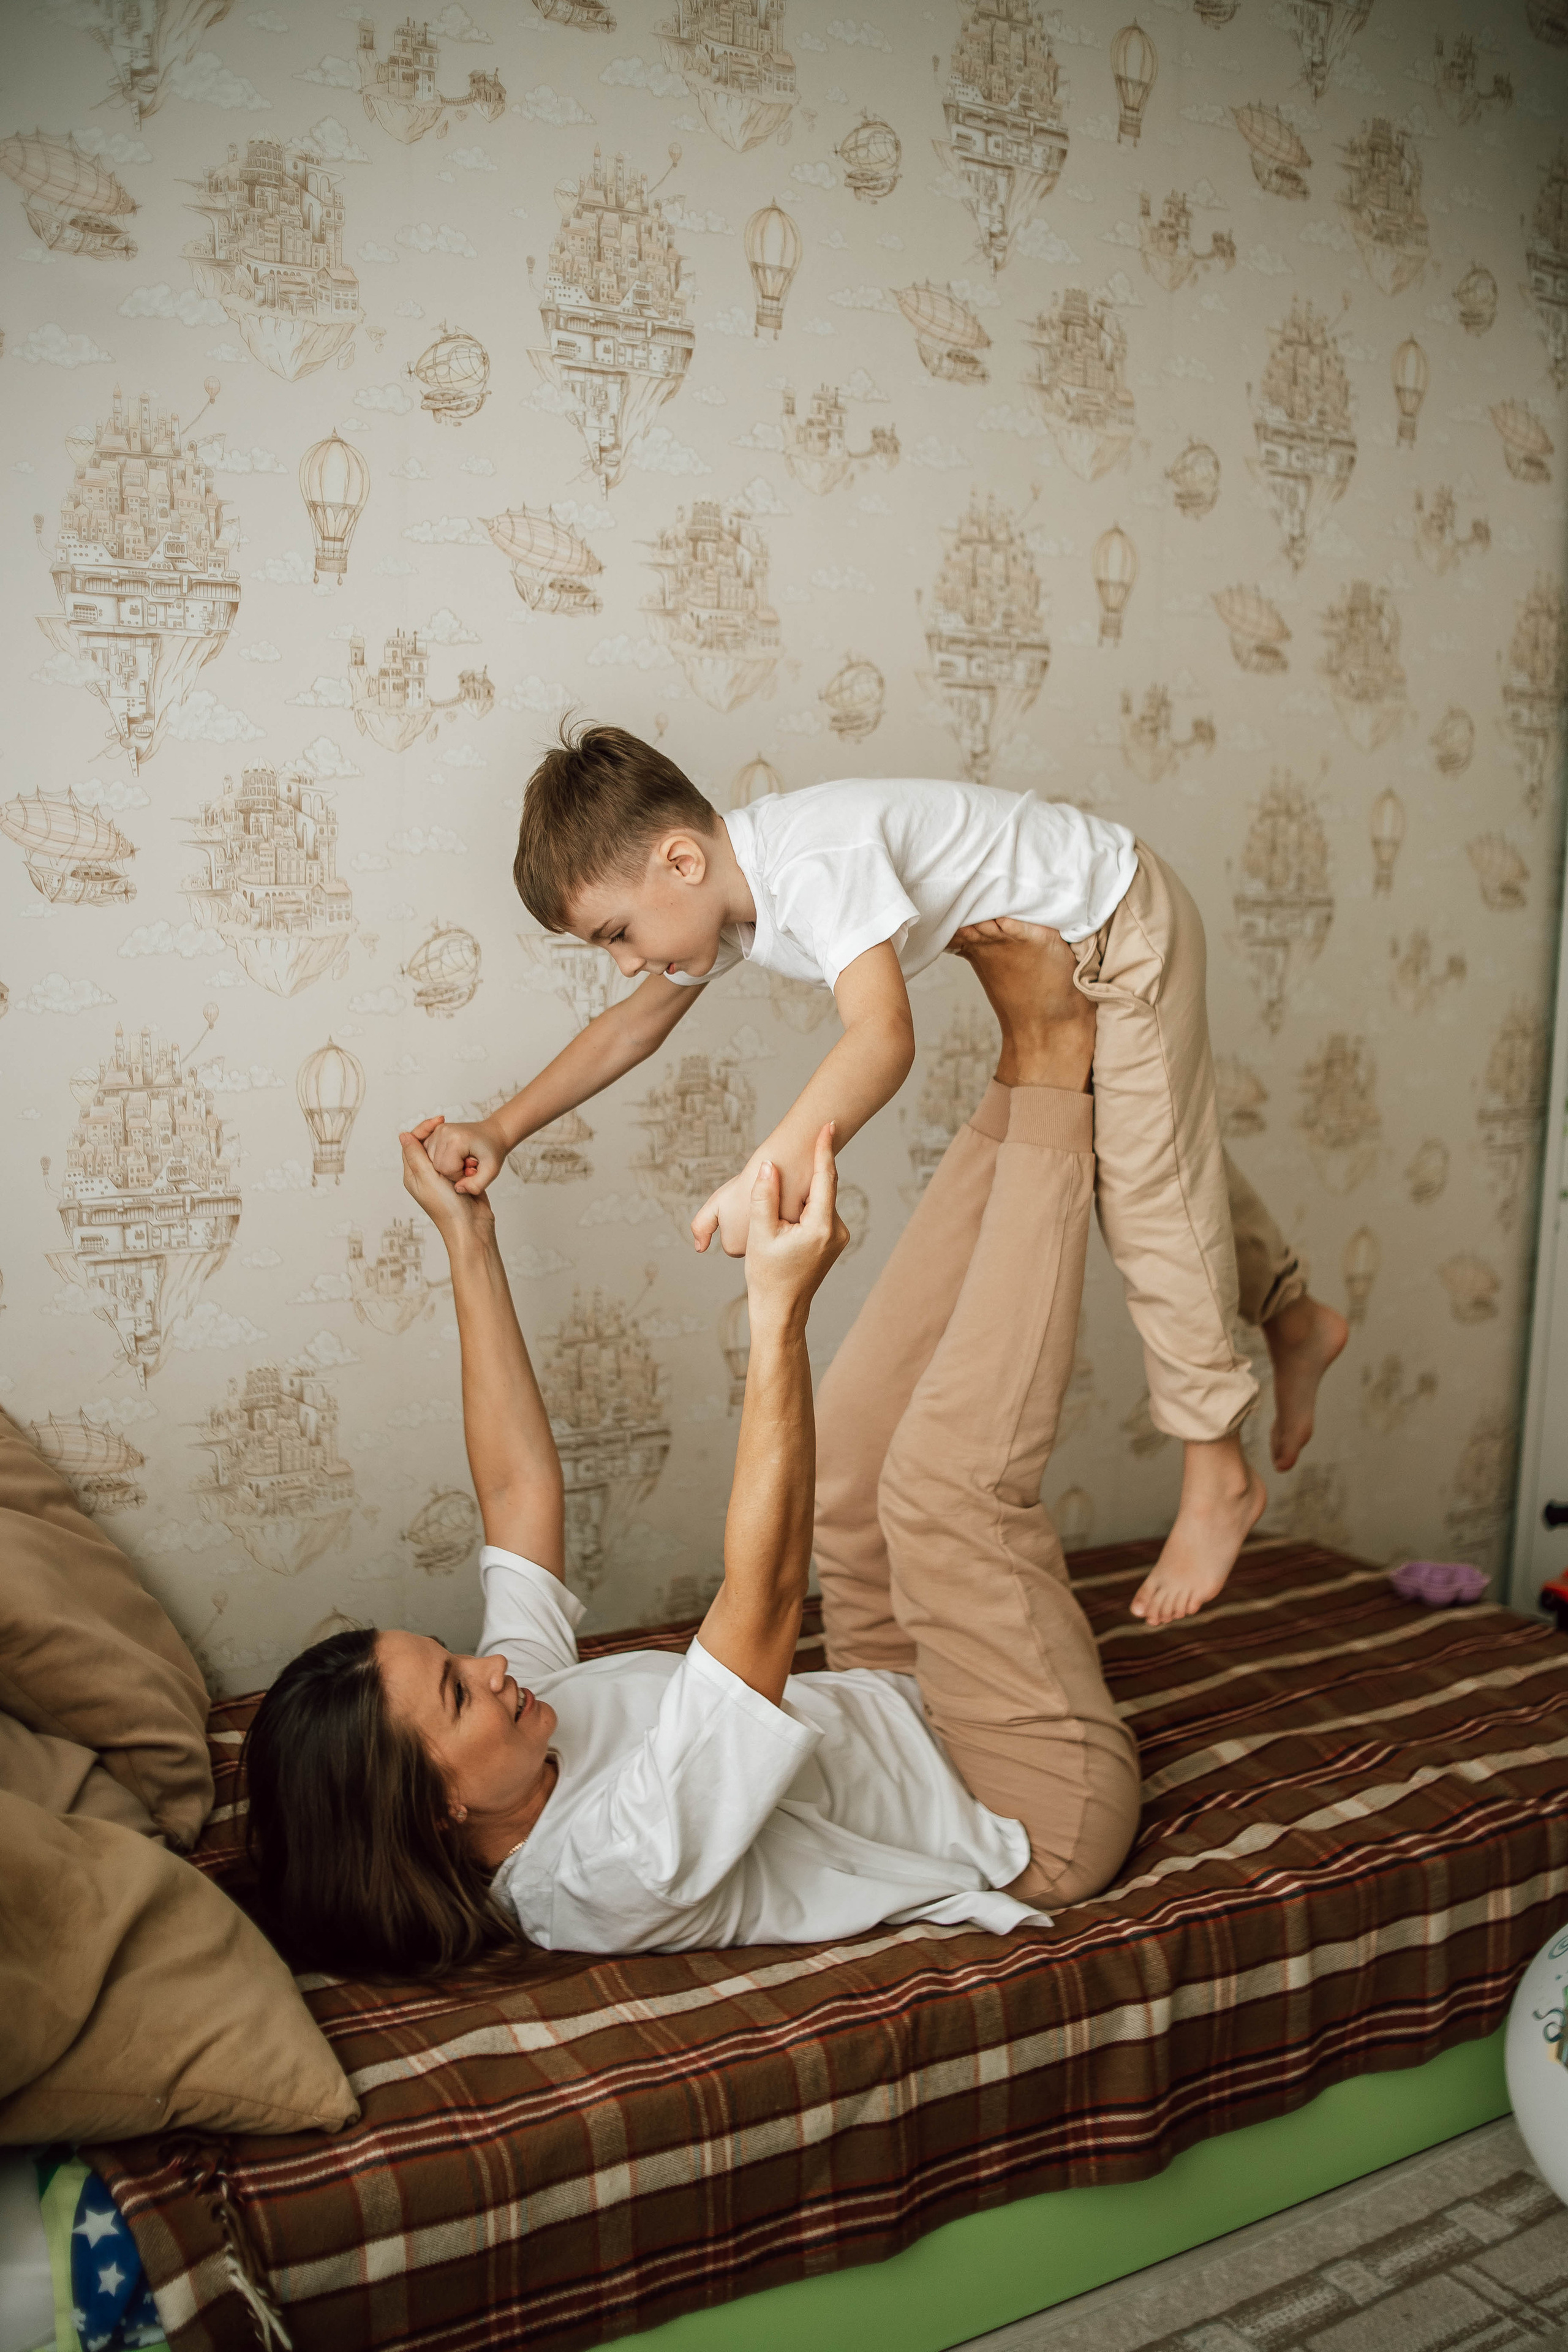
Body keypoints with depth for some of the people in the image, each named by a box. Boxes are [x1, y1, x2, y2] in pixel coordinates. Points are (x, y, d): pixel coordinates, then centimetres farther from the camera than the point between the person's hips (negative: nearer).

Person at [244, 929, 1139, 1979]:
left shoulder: (526, 1719, -9)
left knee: (869, 1427, 0)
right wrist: (780, 1310, -49)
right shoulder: (616, 1874, -34)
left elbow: (520, 1490, -1)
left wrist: (469, 1243, -1)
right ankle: (1052, 1073, -15)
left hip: (915, 1715, 8)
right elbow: (761, 1603, -45)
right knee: (947, 1477, -26)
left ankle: (1034, 1075, 1)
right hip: (1048, 1812, -8)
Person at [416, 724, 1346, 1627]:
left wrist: (772, 1172, -64)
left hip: (1122, 925, -9)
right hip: (1061, 954, 9)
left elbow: (883, 1038, -52)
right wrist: (502, 1130, -4)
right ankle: (1295, 1319, 42)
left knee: (1150, 1188, -5)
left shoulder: (814, 861, -37)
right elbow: (636, 1024, 4)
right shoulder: (728, 892, -7)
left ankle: (1219, 1475, 6)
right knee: (1164, 1156, 20)